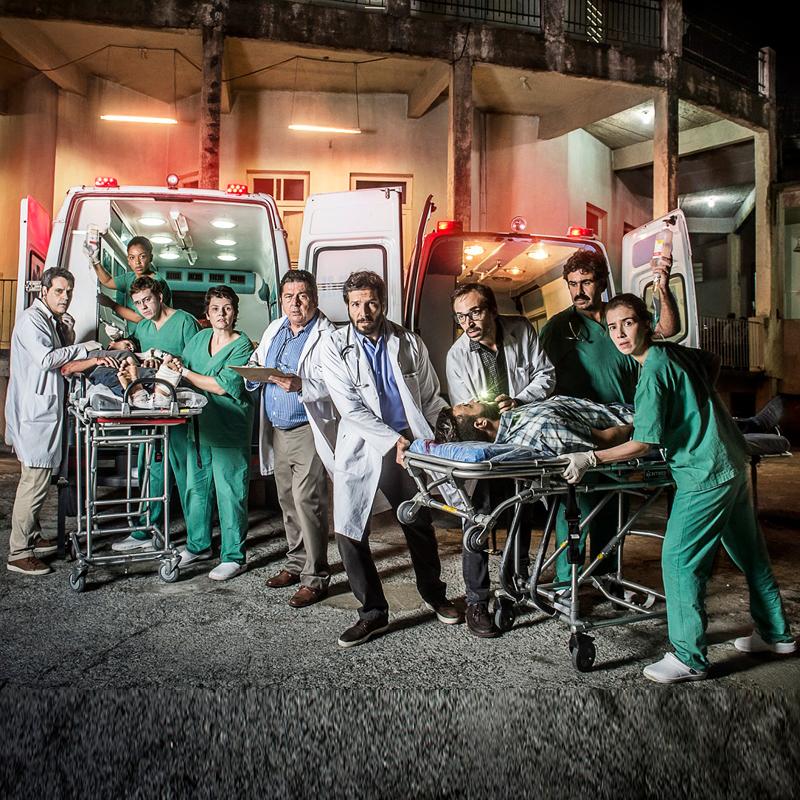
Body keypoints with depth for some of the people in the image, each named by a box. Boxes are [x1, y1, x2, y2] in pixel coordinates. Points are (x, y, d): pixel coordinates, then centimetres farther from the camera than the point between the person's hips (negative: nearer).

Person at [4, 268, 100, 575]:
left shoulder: (55, 322, 18)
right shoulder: (31, 320, -12)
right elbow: (46, 359, -23)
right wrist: (82, 349, -12)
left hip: (47, 411, 10)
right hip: (34, 414, -10)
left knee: (39, 479, 17)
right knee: (34, 483, -7)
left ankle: (32, 538, 29)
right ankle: (18, 554, 2)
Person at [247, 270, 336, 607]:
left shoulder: (326, 336, -11)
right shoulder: (273, 330, 13)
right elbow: (254, 366, 21)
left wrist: (300, 384, -35)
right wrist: (257, 371, -3)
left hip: (307, 431, -7)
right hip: (277, 430, 8)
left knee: (307, 501, -8)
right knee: (288, 500, 15)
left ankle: (315, 577, 3)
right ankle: (296, 562, 30)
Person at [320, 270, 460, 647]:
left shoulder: (409, 343, 4)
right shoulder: (334, 346, -3)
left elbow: (431, 397, 10)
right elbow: (349, 407, -10)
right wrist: (392, 440, -16)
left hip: (408, 445, 1)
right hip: (361, 449, -1)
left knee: (420, 525, 13)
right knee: (349, 532, -3)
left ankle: (434, 594, 38)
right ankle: (373, 611, 17)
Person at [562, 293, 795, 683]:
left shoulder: (653, 371, -19)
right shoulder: (679, 353, 7)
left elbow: (643, 443, -23)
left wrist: (591, 458, -23)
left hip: (705, 474, -10)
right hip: (734, 464, 10)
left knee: (679, 559, -4)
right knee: (749, 552, 20)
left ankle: (689, 658, 4)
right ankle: (776, 633, 36)